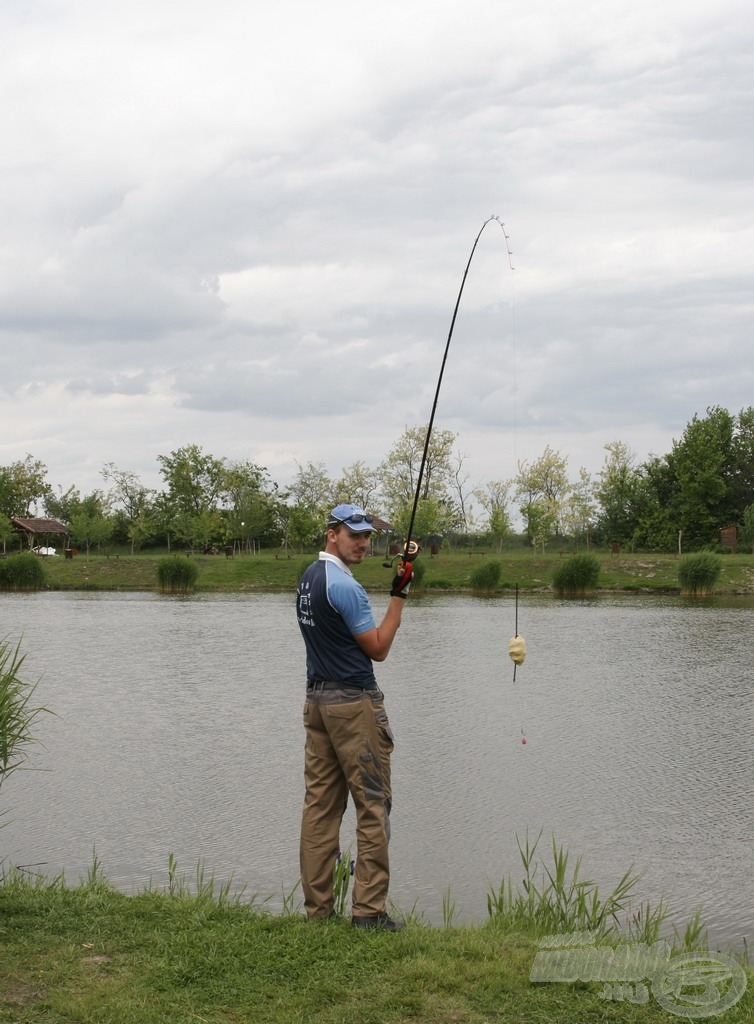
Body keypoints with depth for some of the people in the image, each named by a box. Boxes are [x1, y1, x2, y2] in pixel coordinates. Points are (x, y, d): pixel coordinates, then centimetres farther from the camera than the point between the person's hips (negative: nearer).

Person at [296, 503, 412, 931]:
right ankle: (369, 909, -4)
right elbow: (378, 649, -10)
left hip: (317, 699, 9)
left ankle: (317, 906, 10)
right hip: (354, 703, -9)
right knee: (373, 806, -4)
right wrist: (399, 597, -8)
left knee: (321, 804, 8)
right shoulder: (344, 585, -16)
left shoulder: (308, 578, 13)